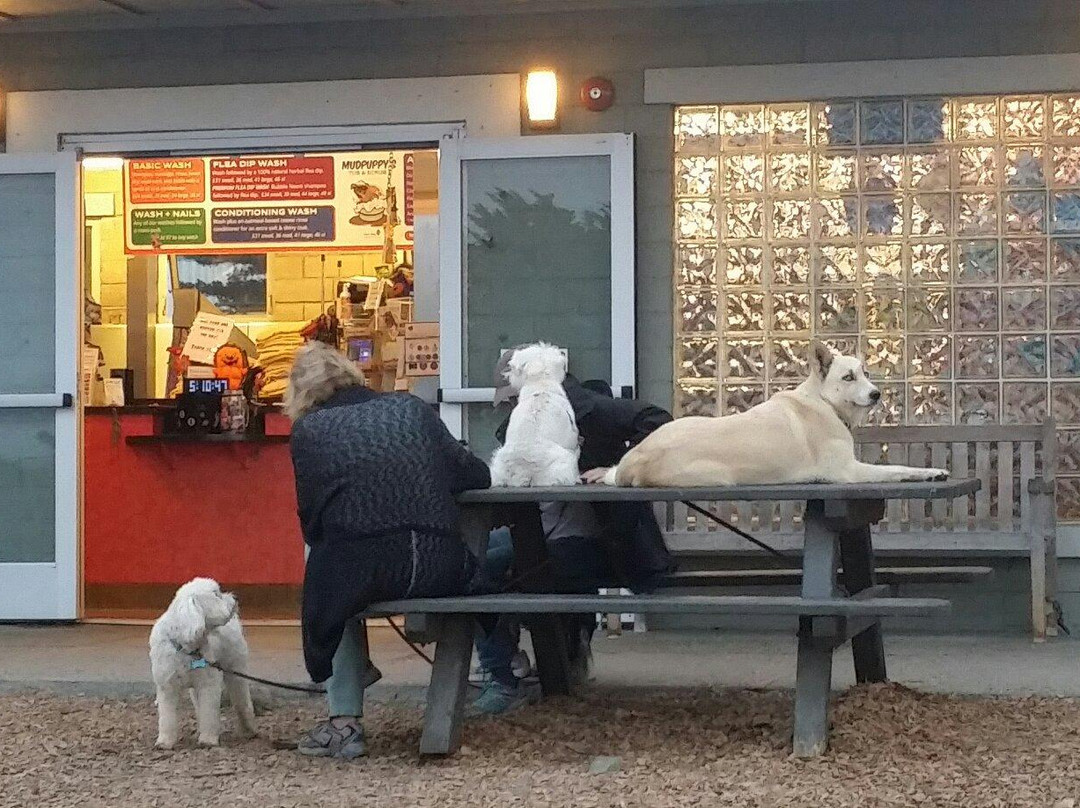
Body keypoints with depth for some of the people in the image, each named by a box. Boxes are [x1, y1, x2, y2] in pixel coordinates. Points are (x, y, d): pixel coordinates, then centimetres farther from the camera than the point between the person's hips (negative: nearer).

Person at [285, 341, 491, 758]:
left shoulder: (308, 430, 9)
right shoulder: (411, 407, 16)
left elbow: (310, 522, 9)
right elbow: (477, 477, 18)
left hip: (360, 574, -4)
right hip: (442, 570, 4)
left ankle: (344, 721, 26)